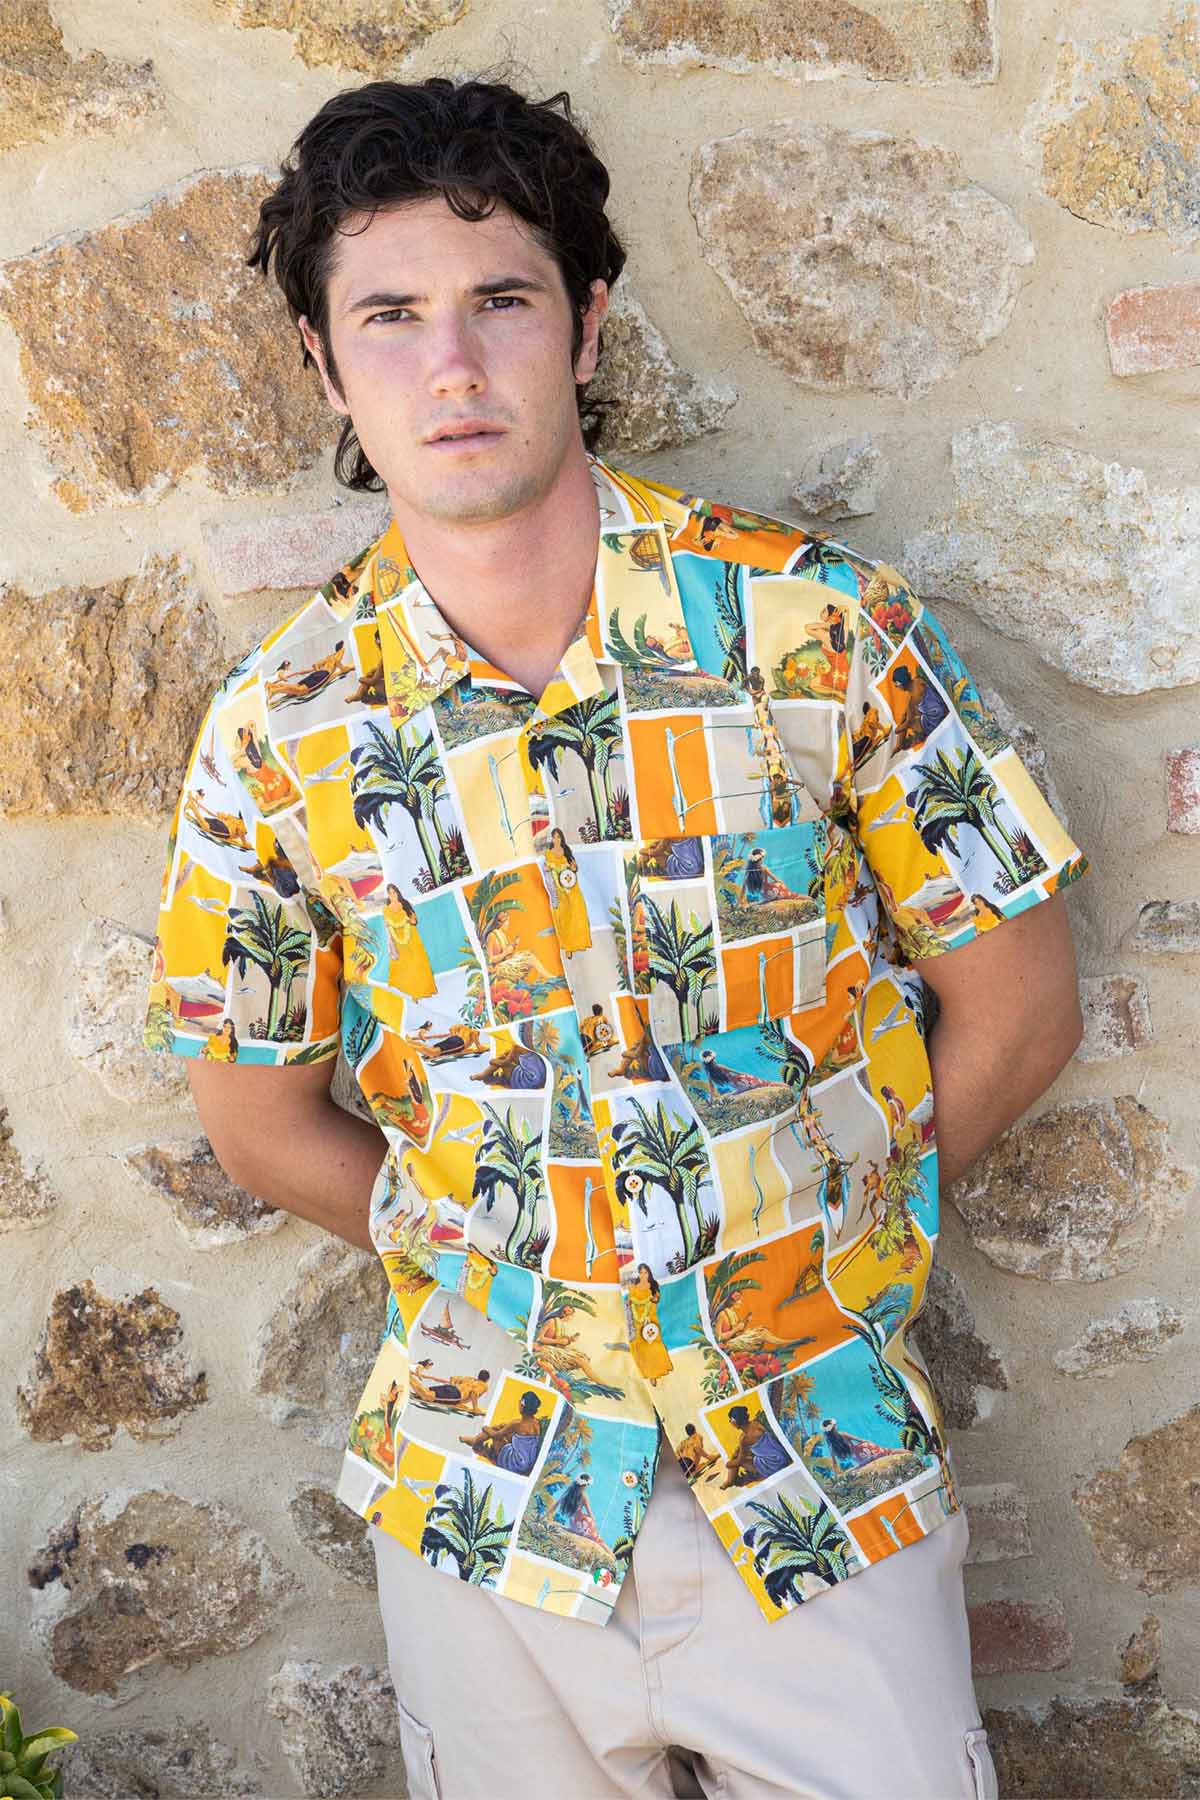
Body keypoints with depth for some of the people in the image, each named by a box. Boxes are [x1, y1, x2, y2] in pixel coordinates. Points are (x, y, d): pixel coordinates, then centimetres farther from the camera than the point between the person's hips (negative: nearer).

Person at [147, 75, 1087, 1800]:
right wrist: (498, 1259, 4)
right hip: (482, 1505, 1)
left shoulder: (819, 622, -11)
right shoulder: (283, 730, -7)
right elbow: (263, 1118, 5)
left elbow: (1016, 1008, -3)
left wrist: (806, 1240, 2)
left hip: (824, 1492, -1)